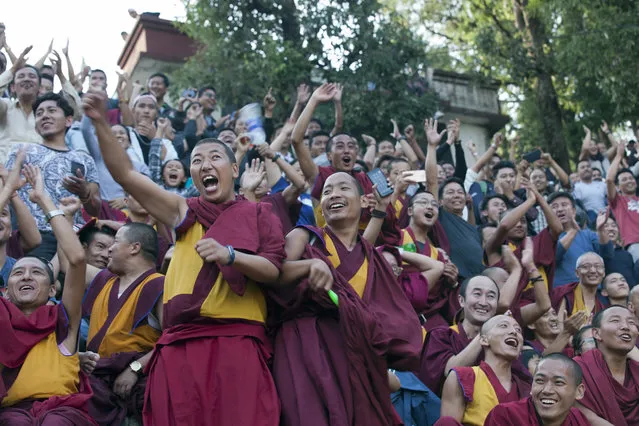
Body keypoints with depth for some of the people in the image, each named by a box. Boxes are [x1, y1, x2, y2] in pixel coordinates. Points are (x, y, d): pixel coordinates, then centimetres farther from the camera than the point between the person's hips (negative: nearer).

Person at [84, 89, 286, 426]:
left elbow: (273, 270, 0)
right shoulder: (185, 213, 14)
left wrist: (229, 254, -16)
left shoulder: (258, 214, 11)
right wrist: (100, 123, -5)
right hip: (180, 344, 2)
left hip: (237, 342, -2)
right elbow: (126, 175, 5)